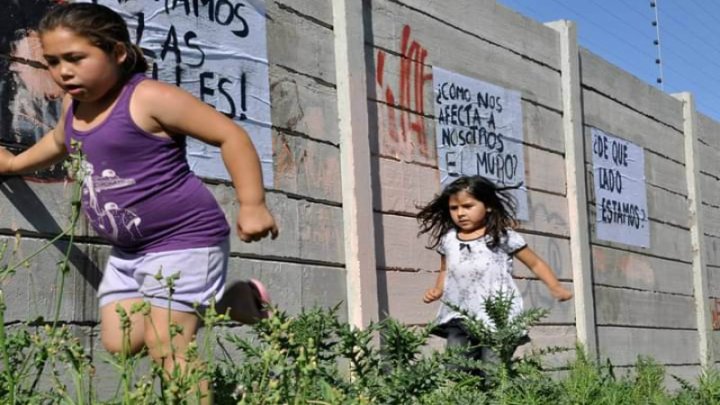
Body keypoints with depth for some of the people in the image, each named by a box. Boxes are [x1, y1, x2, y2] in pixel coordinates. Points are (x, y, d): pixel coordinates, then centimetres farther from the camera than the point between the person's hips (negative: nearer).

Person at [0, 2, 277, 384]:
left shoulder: (149, 98, -19)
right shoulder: (74, 105, 6)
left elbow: (231, 136, -20)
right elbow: (60, 141, 33)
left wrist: (252, 205, -25)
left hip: (184, 239, -9)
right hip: (127, 250, 9)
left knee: (165, 348, -13)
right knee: (119, 343, 7)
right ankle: (224, 302, 20)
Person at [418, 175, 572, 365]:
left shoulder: (503, 236, -1)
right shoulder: (447, 239, 11)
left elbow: (535, 263, 6)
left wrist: (556, 288, -6)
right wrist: (437, 290, 7)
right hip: (459, 319, 4)